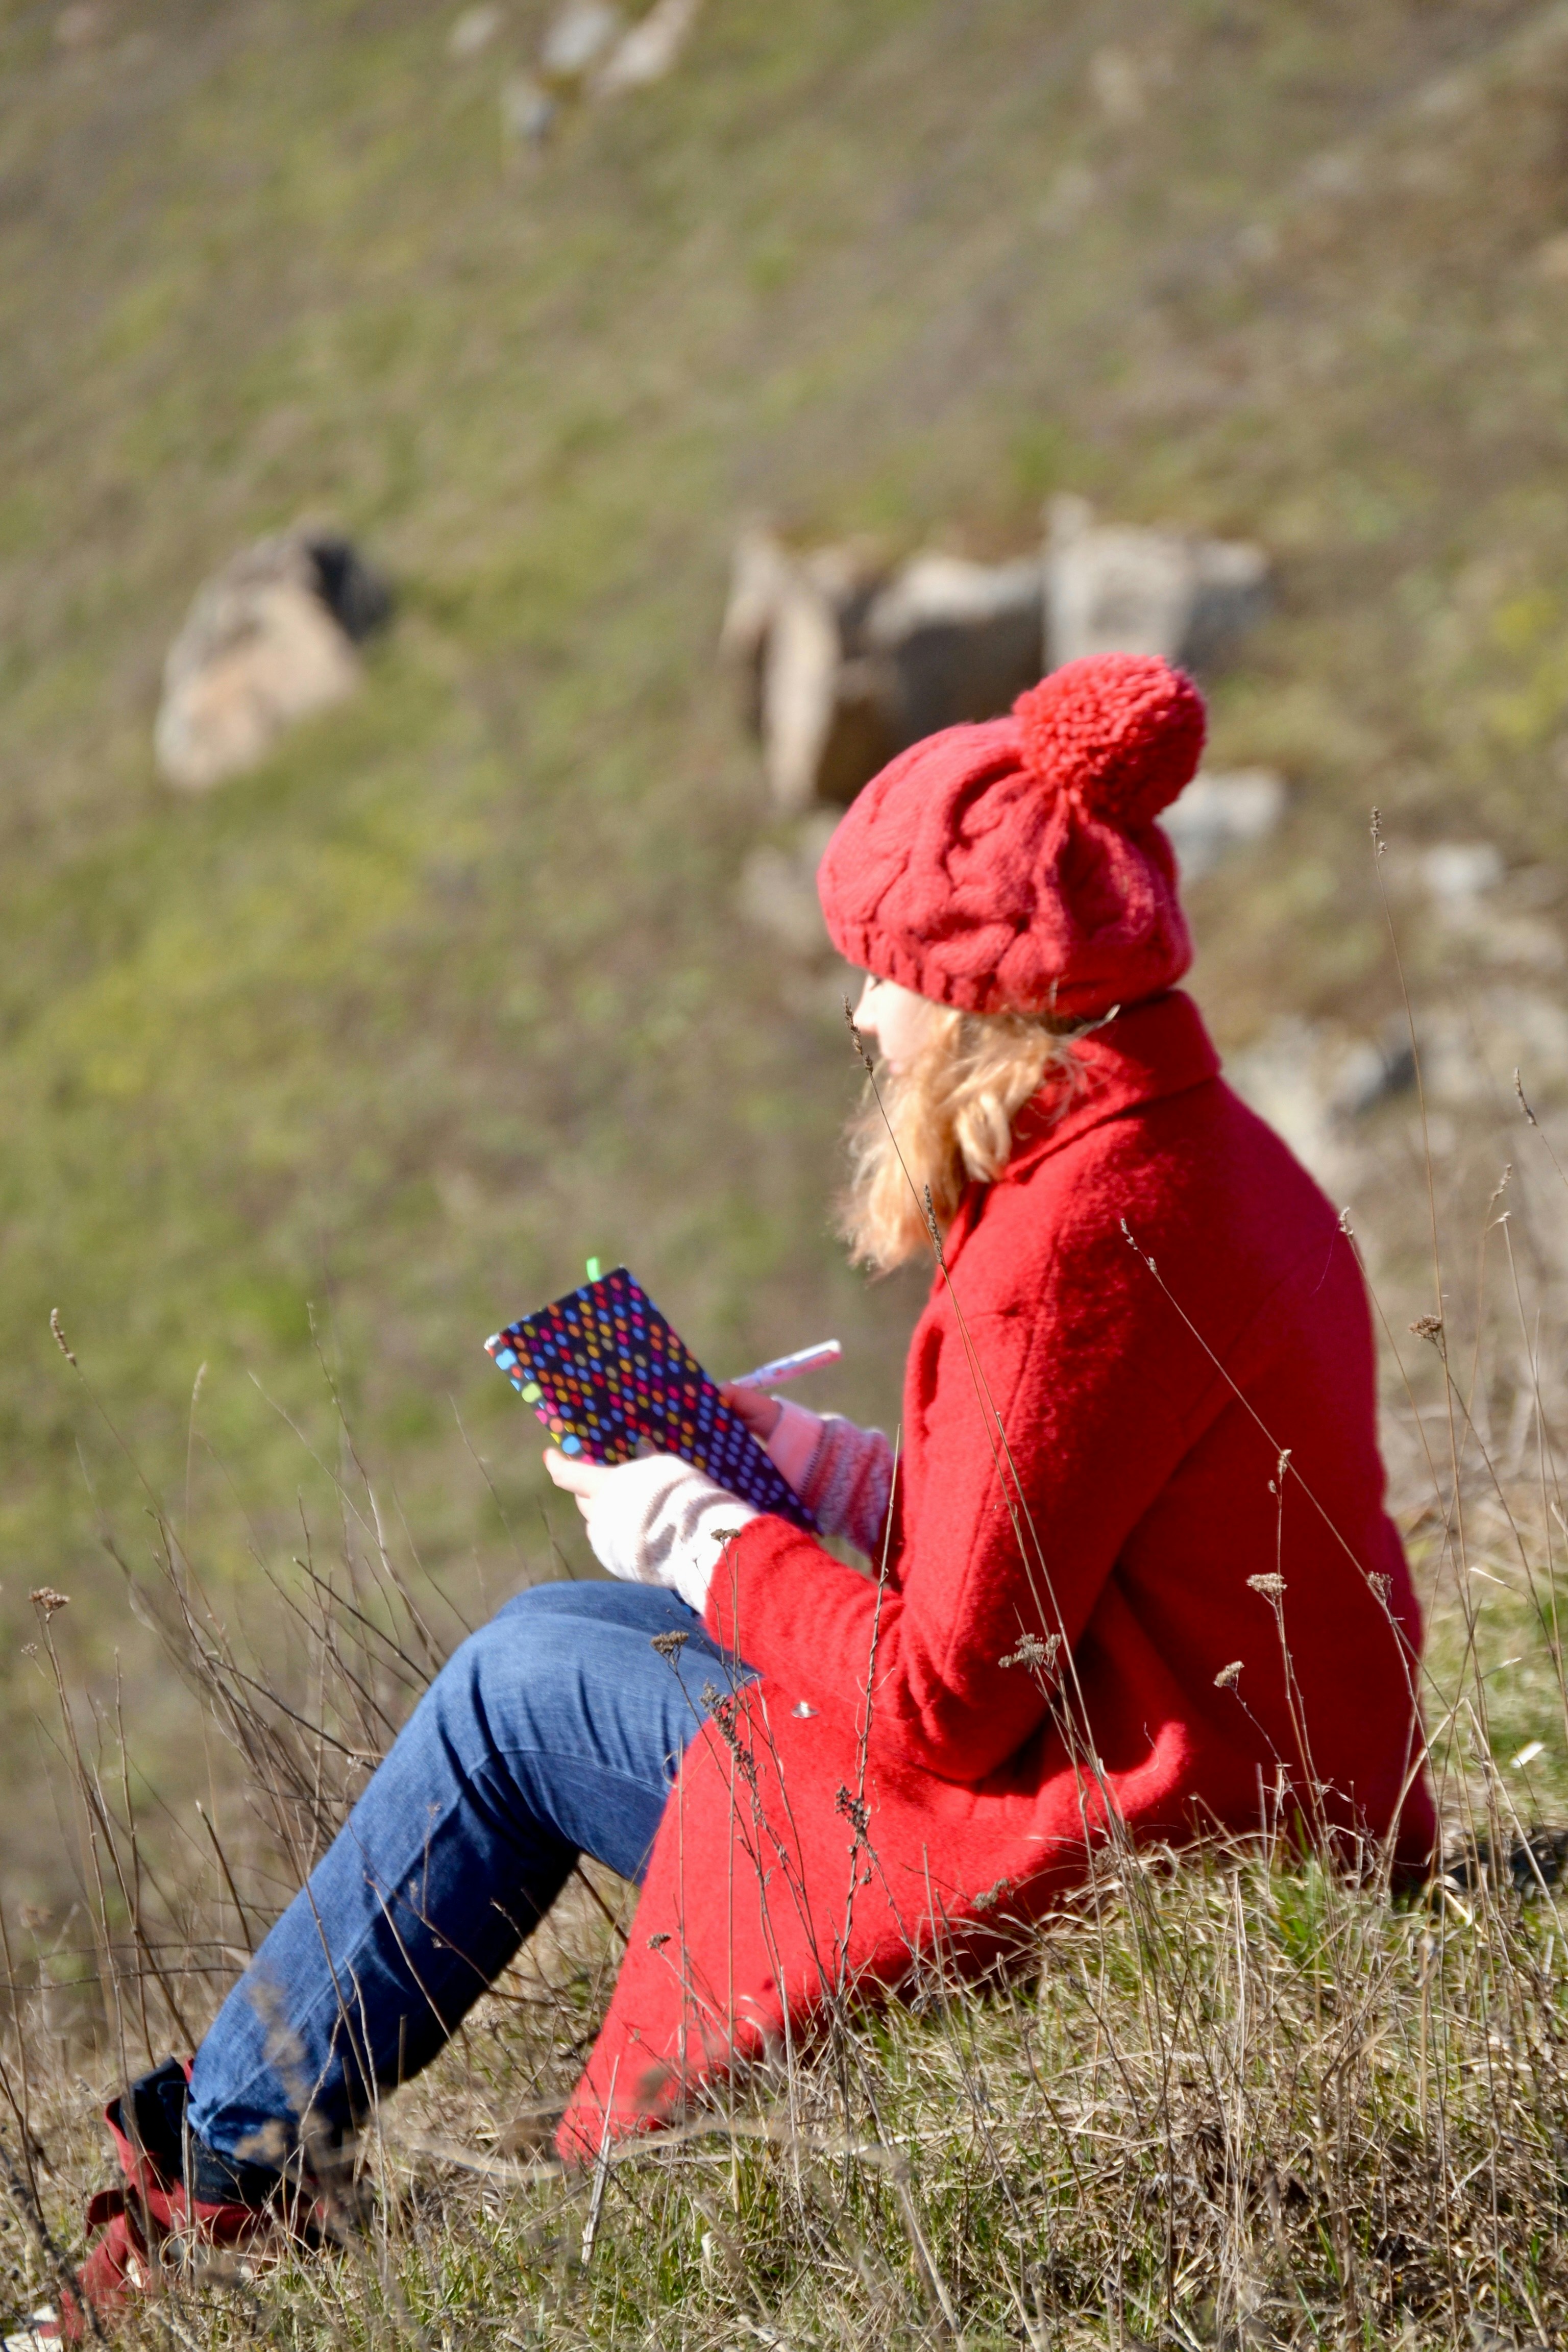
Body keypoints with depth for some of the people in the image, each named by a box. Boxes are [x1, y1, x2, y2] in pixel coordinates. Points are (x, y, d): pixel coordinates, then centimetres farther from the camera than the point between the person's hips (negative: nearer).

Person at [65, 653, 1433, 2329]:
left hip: (1097, 1849, -10)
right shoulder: (1209, 1152, 6)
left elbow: (945, 1702, -22)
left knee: (521, 1687, 4)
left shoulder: (1077, 1244, -25)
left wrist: (706, 1548, -6)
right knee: (558, 1627, 18)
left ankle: (225, 2161, 22)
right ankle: (244, 2138, 26)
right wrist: (786, 1463, 9)